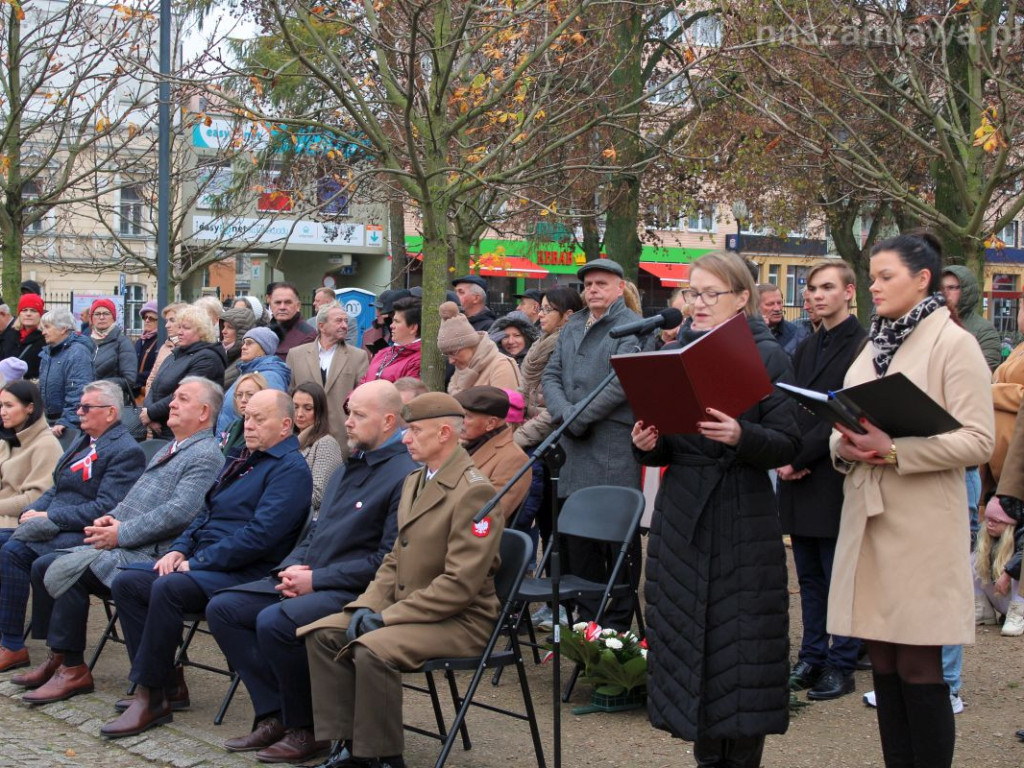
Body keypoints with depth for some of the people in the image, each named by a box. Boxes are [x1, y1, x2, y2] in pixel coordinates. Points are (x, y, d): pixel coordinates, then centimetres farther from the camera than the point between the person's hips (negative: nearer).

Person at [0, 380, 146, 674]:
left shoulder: (126, 451, -9)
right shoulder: (83, 441, 21)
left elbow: (105, 508, -17)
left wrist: (49, 517, -17)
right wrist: (33, 510, 3)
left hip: (83, 534, -9)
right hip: (53, 526, 9)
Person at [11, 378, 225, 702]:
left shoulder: (205, 456, -10)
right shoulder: (167, 452, 22)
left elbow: (178, 513, -22)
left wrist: (120, 535, -19)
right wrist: (111, 517, 4)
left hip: (150, 554, -10)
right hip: (120, 545, 10)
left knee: (65, 571, -22)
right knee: (43, 566, 1)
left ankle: (72, 670, -11)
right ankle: (56, 656, 7)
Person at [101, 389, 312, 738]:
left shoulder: (290, 469, -9)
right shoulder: (241, 461, 22)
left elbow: (260, 534, -20)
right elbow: (206, 513, 25)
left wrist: (197, 562, -17)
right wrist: (179, 549, 5)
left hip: (243, 574, -10)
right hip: (201, 563, 10)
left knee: (167, 588, -31)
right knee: (126, 583, -4)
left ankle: (151, 698, -21)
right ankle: (161, 684, -5)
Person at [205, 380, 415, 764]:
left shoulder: (405, 476, -13)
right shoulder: (348, 468, 18)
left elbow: (387, 561, -19)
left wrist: (316, 579, -17)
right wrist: (291, 567, 2)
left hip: (354, 590, -10)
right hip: (306, 578, 10)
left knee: (274, 622, -30)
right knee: (223, 608, 0)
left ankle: (305, 728, -8)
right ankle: (273, 715, 1)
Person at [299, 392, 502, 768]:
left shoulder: (474, 491, -18)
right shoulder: (414, 481, 14)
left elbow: (460, 584, -22)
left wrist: (389, 615, -19)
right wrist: (368, 605, -1)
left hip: (461, 619, -9)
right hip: (405, 607, 9)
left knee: (372, 649, -30)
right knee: (321, 634, -5)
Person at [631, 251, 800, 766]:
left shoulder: (767, 356, -2)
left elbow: (788, 445, -9)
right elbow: (663, 448, 13)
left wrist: (741, 436, -26)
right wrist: (648, 444, -9)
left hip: (743, 520, -4)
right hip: (681, 516, 4)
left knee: (740, 645, -2)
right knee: (688, 641, 7)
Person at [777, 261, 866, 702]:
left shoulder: (861, 347, -10)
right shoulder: (806, 348, 16)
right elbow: (790, 409, 14)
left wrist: (798, 458, -16)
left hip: (834, 482, -8)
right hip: (800, 481, 8)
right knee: (809, 578, 13)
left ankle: (841, 666, 9)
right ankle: (812, 659, 22)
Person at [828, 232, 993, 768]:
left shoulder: (954, 344, -5)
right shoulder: (873, 345, 16)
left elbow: (977, 440, -12)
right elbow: (847, 420, 21)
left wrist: (895, 449, -20)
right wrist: (845, 445, -2)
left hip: (921, 527, -6)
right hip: (867, 518, 7)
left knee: (919, 667, -4)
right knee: (883, 662, 10)